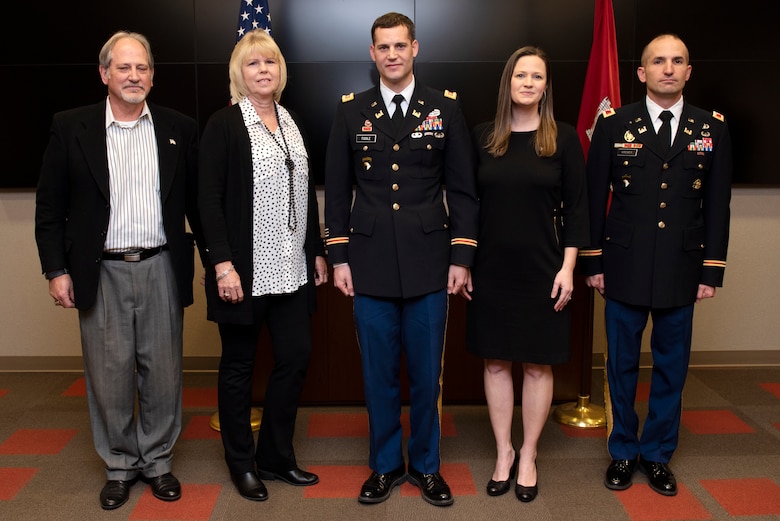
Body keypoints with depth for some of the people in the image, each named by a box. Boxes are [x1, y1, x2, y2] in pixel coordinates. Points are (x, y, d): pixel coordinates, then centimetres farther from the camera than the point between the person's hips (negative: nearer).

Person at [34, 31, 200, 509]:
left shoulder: (179, 129, 5)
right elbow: (50, 206, 4)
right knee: (109, 375, 7)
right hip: (100, 273, 0)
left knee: (163, 372, 8)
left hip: (160, 269, 1)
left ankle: (158, 461, 27)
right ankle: (119, 466, 26)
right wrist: (56, 269, -2)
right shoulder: (71, 128, 3)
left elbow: (196, 202, 7)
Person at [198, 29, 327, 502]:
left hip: (291, 267, 5)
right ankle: (242, 461, 24)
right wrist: (222, 263, -17)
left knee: (296, 357, 6)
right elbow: (210, 199, -10)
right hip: (245, 268, -5)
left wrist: (318, 250, 12)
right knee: (239, 364, 7)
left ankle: (276, 455, 25)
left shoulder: (292, 123, 12)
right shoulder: (224, 125, -4)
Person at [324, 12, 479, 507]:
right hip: (371, 264, 1)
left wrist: (462, 257, -2)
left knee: (427, 373, 8)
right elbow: (337, 189, 7)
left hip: (428, 263, 0)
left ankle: (426, 465, 27)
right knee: (379, 374, 10)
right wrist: (339, 257, 3)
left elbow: (463, 188, 3)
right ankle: (385, 465, 28)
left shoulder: (446, 107, 4)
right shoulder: (351, 110, 6)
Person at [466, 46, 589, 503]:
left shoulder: (564, 138, -1)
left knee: (539, 364, 7)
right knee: (495, 361, 9)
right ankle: (504, 452, 25)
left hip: (543, 271, -1)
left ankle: (528, 456, 25)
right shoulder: (483, 137, 3)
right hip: (492, 270, 2)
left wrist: (568, 268, -7)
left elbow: (576, 207, -1)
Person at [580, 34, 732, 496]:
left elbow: (718, 205, 4)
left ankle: (658, 454, 28)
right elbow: (595, 198, 1)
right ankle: (623, 451, 27)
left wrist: (712, 271, 0)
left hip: (682, 270, 1)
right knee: (622, 364, 9)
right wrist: (593, 262, -1)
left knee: (672, 366, 11)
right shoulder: (614, 125, 0)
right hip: (625, 267, -1)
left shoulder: (712, 129, 4)